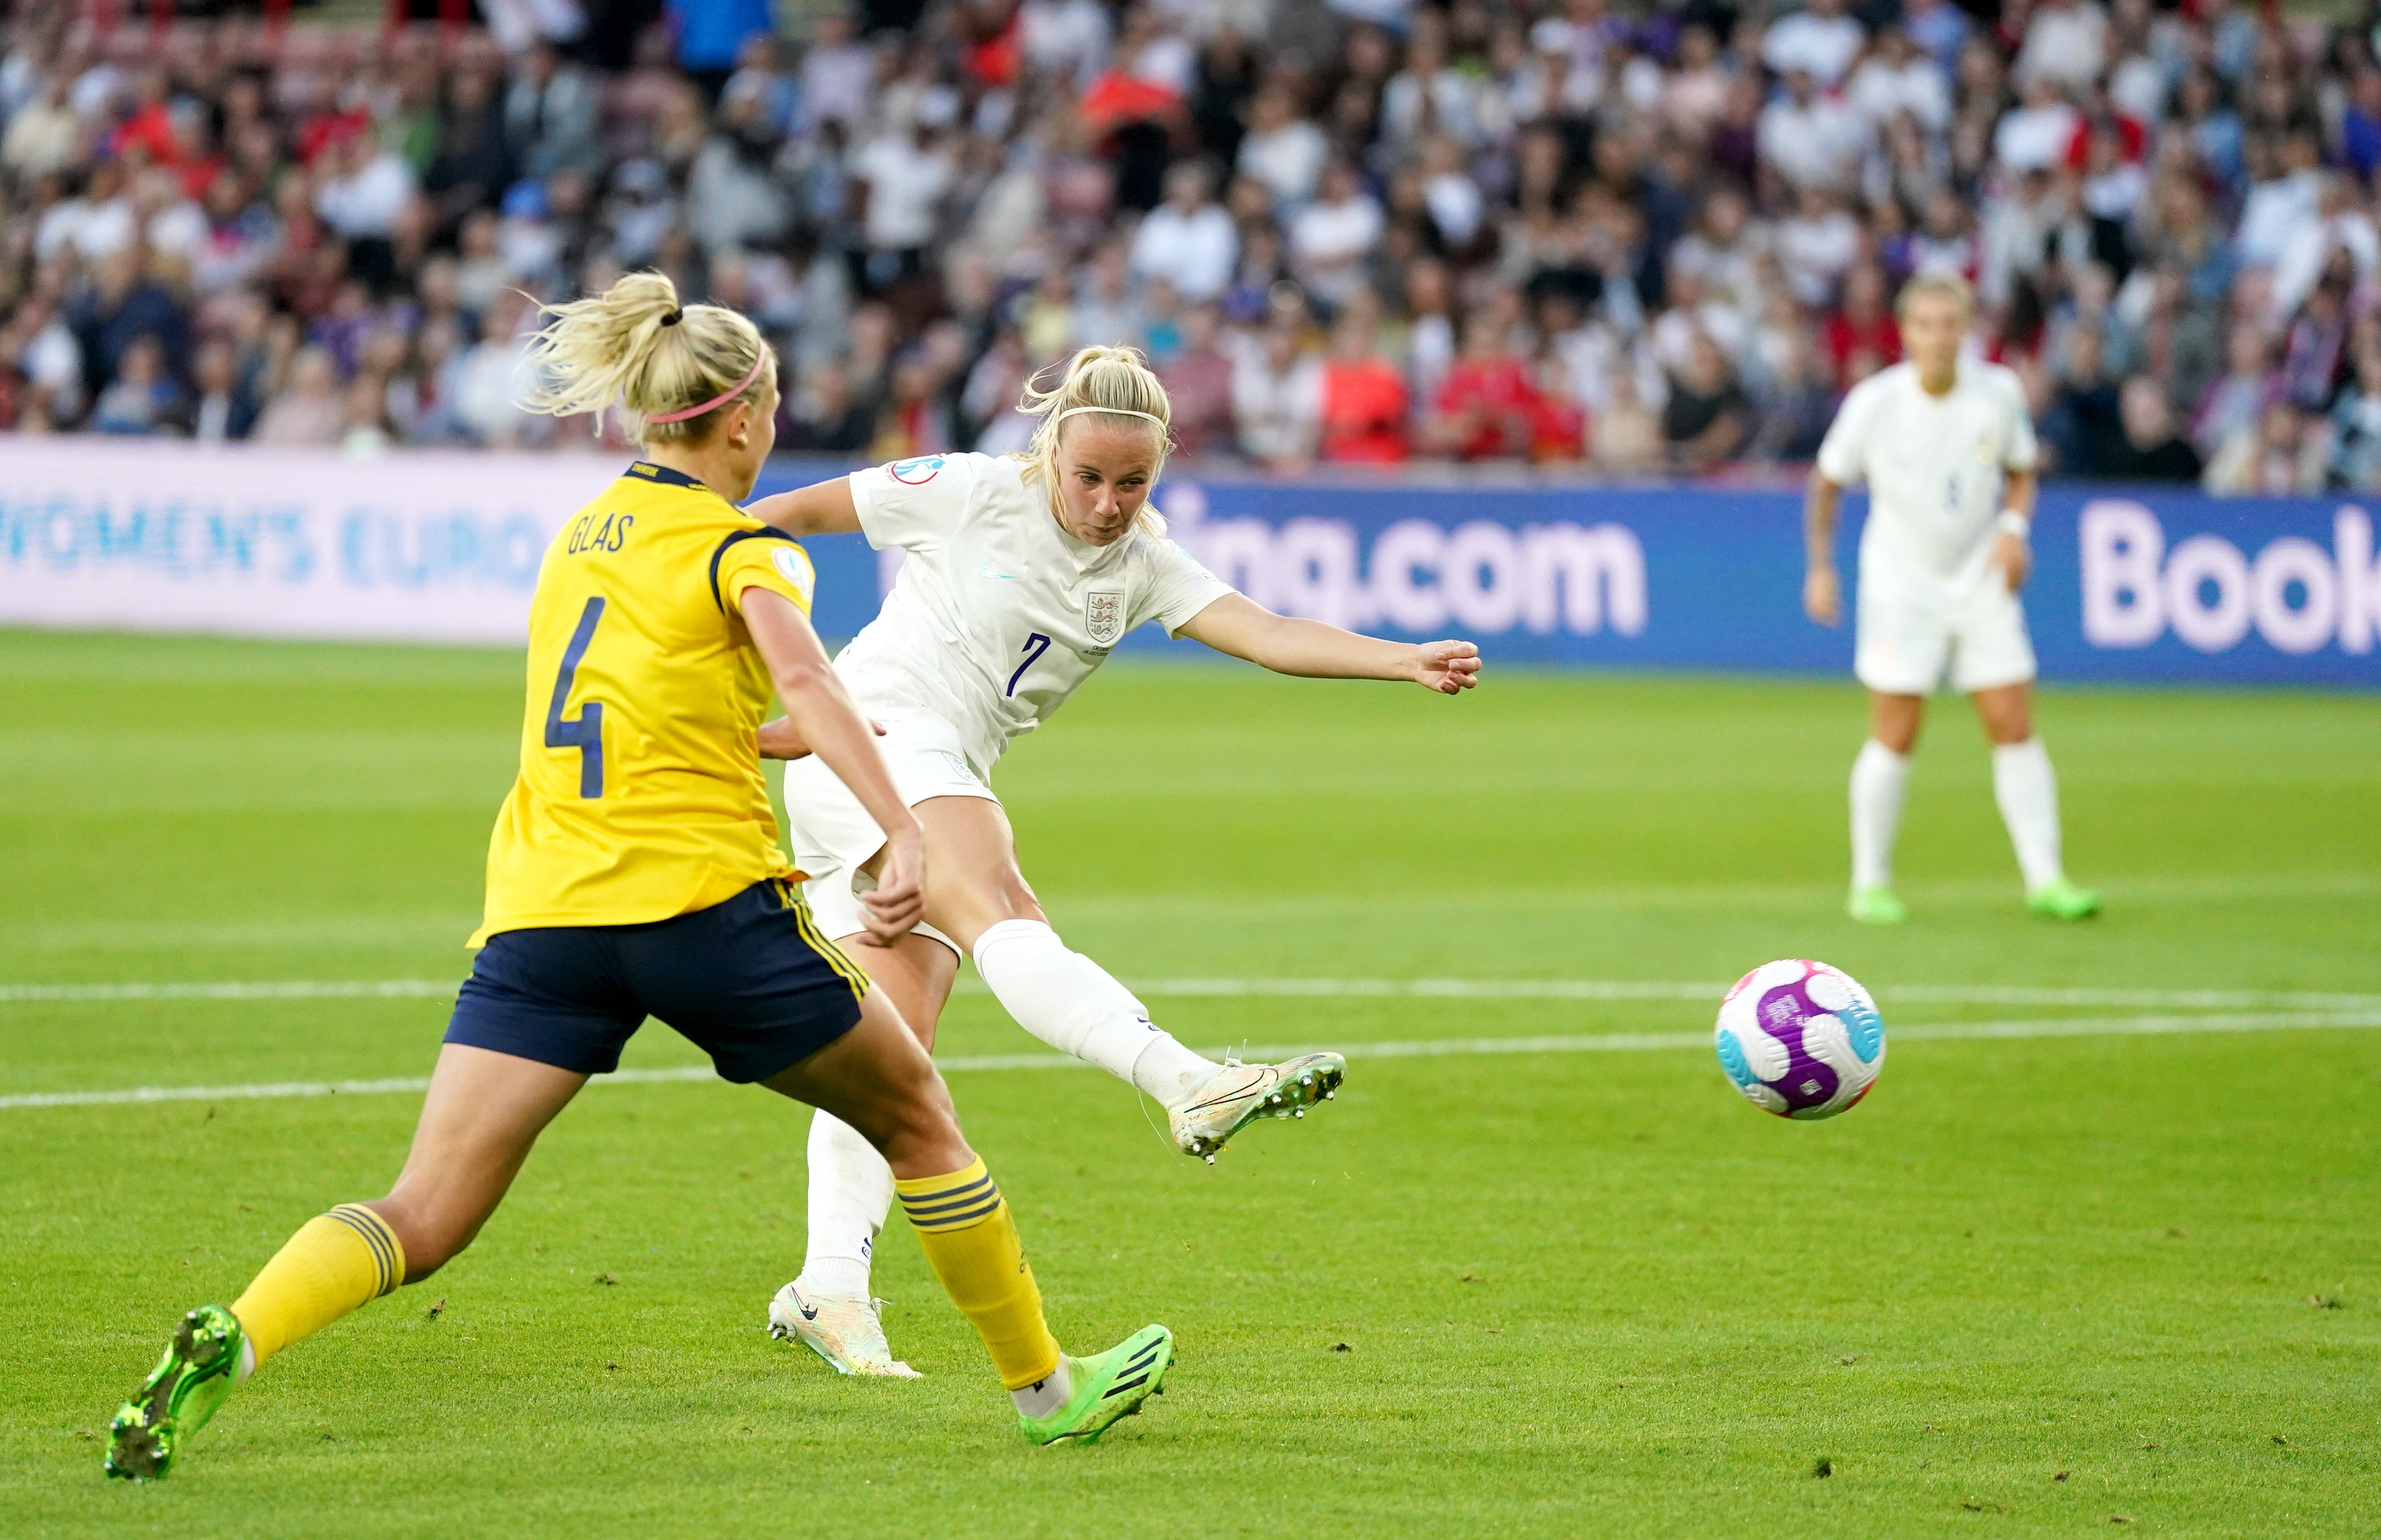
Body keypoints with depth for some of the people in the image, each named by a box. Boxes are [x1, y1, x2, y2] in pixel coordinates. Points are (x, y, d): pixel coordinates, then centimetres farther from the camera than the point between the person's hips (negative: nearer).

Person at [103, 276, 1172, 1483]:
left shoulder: (584, 533, 19)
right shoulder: (740, 547, -2)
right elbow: (802, 677, -23)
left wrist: (786, 739, 43)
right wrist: (902, 830, -32)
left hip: (540, 910, 5)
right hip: (703, 894, -5)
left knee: (422, 1222, -5)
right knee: (914, 1116, 17)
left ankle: (227, 1343, -31)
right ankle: (1043, 1385, 25)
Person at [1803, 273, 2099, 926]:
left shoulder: (2000, 393, -6)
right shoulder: (1875, 402, -12)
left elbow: (2021, 471, 10)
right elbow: (1828, 481, 3)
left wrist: (2014, 527, -9)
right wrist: (1820, 567, 0)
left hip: (1983, 583, 2)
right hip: (1902, 584, -2)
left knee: (2015, 728, -3)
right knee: (1894, 738, -4)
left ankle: (2045, 878, 0)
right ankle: (1870, 883, 9)